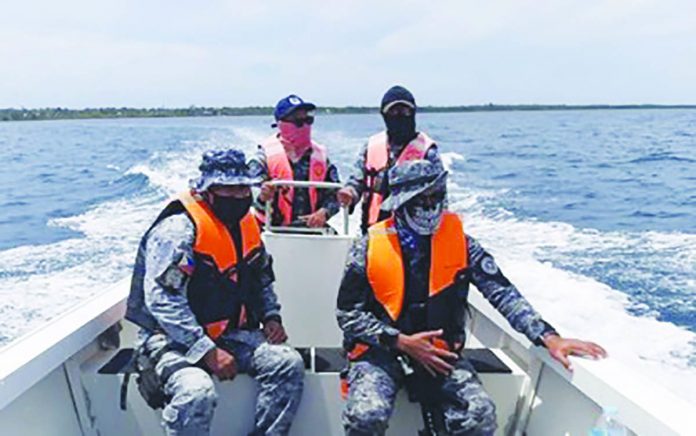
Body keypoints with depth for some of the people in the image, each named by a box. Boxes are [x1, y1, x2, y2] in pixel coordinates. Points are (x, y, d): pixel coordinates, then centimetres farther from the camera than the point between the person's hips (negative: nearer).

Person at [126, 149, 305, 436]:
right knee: (197, 392, -33)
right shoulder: (179, 227, -17)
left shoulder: (246, 224, 8)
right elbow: (162, 300, -24)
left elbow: (263, 279, 22)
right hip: (173, 338, -6)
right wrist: (207, 351, -25)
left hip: (231, 334, 7)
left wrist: (271, 316, 3)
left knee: (288, 363, -11)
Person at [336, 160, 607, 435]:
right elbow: (347, 313, -4)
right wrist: (400, 341, -14)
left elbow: (501, 292, -7)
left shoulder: (458, 241, -2)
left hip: (439, 354, 2)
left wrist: (548, 337, -19)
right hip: (381, 351, -1)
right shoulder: (370, 246, -8)